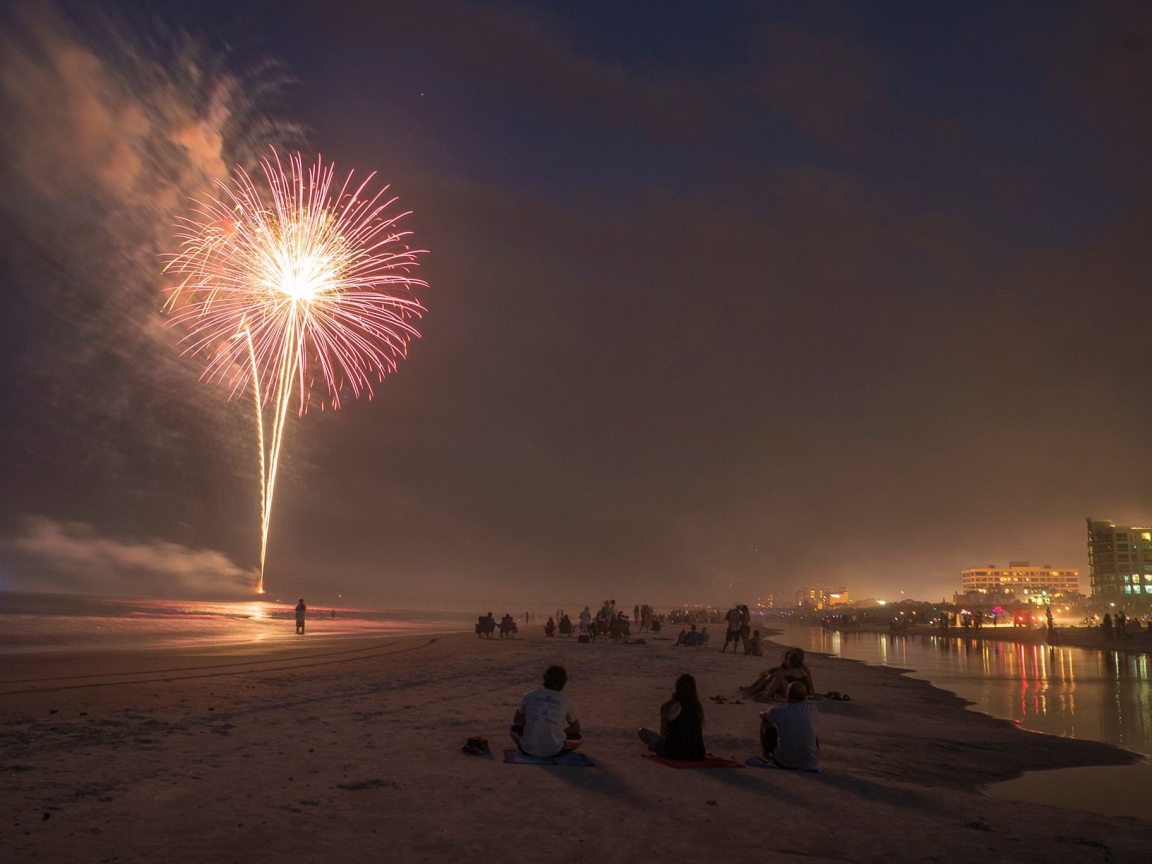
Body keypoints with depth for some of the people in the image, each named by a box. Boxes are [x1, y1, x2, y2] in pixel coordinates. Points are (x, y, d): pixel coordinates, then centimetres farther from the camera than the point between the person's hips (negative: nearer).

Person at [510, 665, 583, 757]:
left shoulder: (530, 696, 0)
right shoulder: (565, 701, -3)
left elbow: (517, 719, 16)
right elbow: (576, 728, 10)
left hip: (529, 749, 1)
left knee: (515, 727, 29)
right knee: (579, 738, 23)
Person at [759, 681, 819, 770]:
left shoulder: (778, 711, -12)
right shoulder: (812, 709, -5)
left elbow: (762, 715, 11)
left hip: (784, 762, -3)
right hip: (810, 762, 3)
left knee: (765, 722, 18)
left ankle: (766, 753, 36)